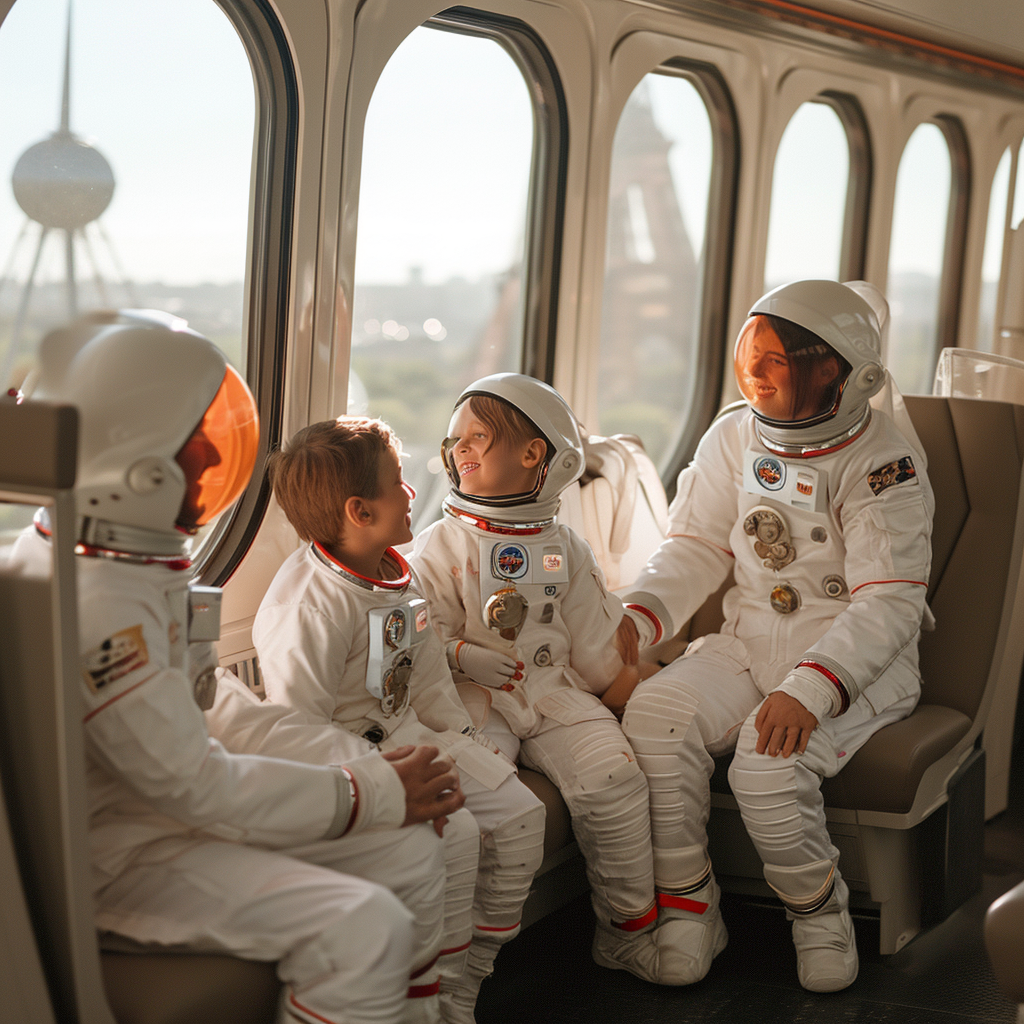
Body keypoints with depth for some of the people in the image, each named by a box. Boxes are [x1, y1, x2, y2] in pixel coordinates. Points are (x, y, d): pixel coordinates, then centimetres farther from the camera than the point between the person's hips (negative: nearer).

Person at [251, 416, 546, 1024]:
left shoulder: (400, 582, 7)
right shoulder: (308, 605, -23)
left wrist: (465, 742, 8)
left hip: (404, 738, 9)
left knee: (518, 813, 0)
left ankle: (470, 973, 12)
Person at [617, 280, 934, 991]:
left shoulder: (882, 459, -13)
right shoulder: (736, 437, 5)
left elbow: (889, 603, -19)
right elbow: (697, 547, 9)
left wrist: (807, 690, -34)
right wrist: (636, 619, -11)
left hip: (857, 660, -5)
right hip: (750, 640, 5)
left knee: (770, 760, -31)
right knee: (655, 715, -23)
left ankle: (820, 912, -1)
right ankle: (688, 911, -9)